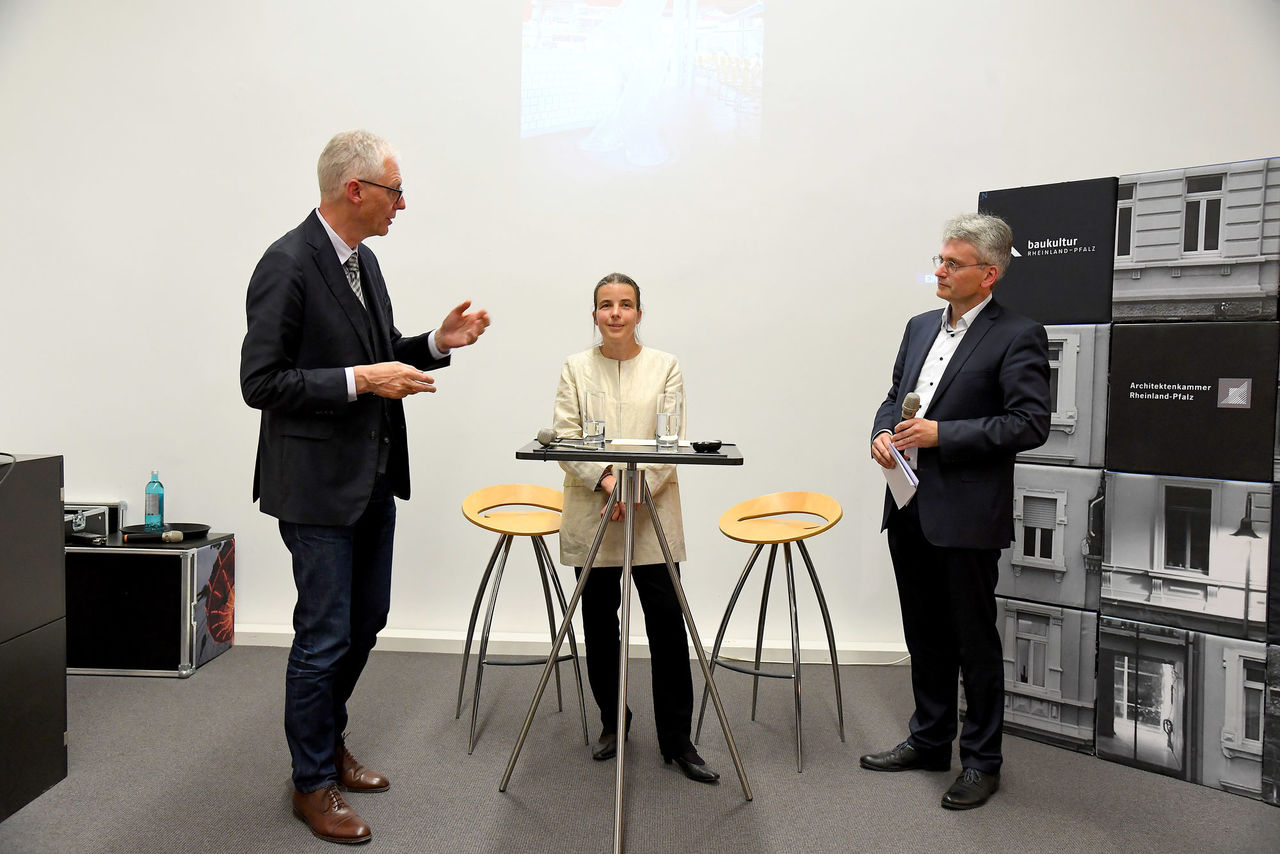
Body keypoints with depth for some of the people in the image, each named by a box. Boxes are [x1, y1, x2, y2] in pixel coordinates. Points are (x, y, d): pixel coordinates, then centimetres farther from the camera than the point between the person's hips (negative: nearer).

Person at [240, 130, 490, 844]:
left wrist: (437, 343, 3)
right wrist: (359, 380, -24)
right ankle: (313, 782, 22)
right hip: (318, 483, -9)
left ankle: (329, 740, 39)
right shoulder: (288, 264, -17)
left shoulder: (363, 259, 9)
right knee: (325, 637, 3)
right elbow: (261, 382, -19)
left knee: (366, 621, 19)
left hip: (374, 476, 9)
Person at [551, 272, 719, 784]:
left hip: (652, 514, -1)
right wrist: (605, 479, -17)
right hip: (592, 515, 1)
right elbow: (565, 436, -1)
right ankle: (612, 723, 28)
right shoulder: (576, 368, 7)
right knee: (599, 625, 9)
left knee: (667, 625, -1)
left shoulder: (665, 366, 6)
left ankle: (677, 740, 11)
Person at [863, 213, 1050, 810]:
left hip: (966, 515, -7)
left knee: (975, 642, 6)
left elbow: (1031, 423, -16)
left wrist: (942, 433, -19)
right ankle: (929, 741, 35)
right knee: (925, 637, 19)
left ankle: (982, 761, 23)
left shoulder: (1017, 336, -10)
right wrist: (882, 433, 0)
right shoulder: (920, 327, 13)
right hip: (909, 509, 7)